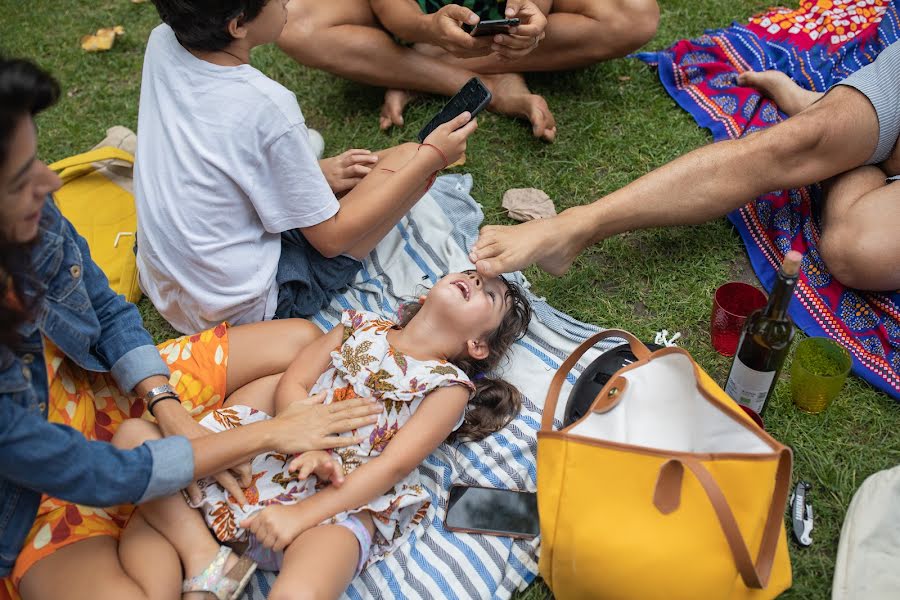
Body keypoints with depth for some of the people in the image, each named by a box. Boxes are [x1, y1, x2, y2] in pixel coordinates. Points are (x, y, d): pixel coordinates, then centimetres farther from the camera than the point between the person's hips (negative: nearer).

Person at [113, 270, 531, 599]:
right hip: (277, 454, 5)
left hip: (342, 504, -4)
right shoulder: (363, 326, 15)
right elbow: (292, 385, 6)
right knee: (133, 436, -7)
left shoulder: (451, 388, 3)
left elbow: (391, 466, -8)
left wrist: (299, 515, -18)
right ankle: (202, 555, -7)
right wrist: (313, 450, -15)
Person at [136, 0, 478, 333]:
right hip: (244, 310, -7)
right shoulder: (267, 106, -28)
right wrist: (433, 156, -12)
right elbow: (330, 238, -16)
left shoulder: (162, 43, -9)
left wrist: (316, 172, 6)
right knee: (409, 157, -4)